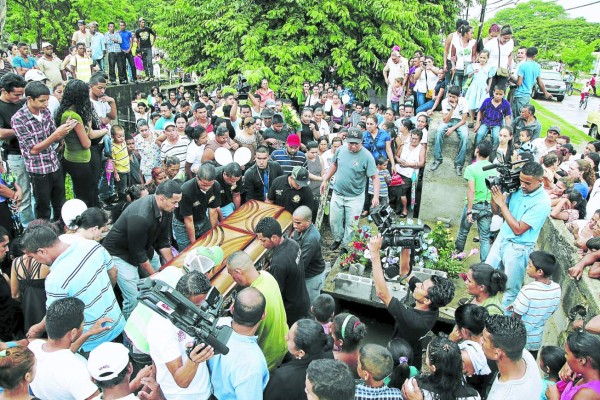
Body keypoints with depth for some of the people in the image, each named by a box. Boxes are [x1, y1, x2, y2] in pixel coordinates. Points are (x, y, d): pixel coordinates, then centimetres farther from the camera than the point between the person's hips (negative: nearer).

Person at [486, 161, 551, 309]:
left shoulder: (542, 202, -22)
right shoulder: (518, 189, -4)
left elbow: (518, 229, -24)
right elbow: (496, 212, 4)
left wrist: (502, 203, -22)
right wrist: (494, 194, -15)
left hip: (518, 248, -7)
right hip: (502, 238, 7)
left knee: (511, 288, 11)